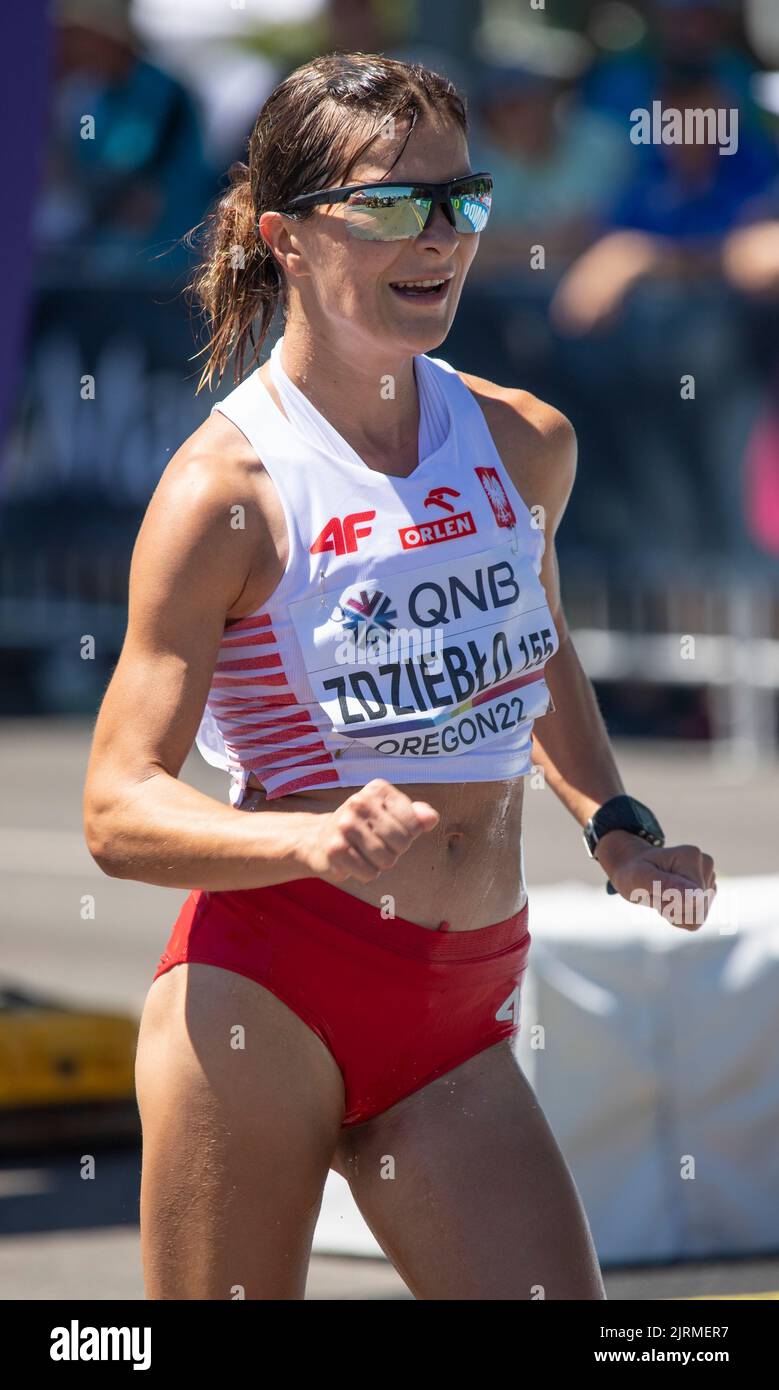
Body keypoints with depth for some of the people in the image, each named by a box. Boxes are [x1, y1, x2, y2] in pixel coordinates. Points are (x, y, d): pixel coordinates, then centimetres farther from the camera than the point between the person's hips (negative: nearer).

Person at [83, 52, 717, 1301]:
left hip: (460, 1033, 5)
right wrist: (318, 839, -28)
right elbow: (119, 811, -12)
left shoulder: (528, 447, 9)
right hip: (263, 996, -5)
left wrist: (614, 826, 15)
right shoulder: (229, 487, -8)